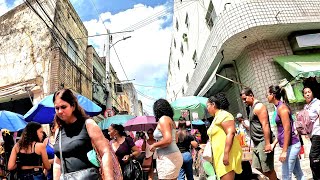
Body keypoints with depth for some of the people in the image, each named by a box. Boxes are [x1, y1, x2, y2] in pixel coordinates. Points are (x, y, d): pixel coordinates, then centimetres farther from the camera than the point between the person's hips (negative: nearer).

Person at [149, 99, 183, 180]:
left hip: (168, 158, -9)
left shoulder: (163, 119, -11)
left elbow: (168, 140, -22)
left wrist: (154, 145, -8)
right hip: (173, 156, 9)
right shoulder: (170, 119, 16)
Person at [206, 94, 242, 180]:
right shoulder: (217, 117, 19)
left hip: (226, 154, -10)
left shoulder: (223, 114, -9)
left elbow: (231, 133, -19)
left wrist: (226, 154, -24)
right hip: (220, 154, 10)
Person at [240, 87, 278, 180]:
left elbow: (265, 125, -21)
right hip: (257, 143, 10)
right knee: (258, 167, 16)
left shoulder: (258, 107, -14)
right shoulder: (253, 107, 15)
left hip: (263, 142, -10)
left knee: (268, 169, 1)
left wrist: (267, 144, -24)